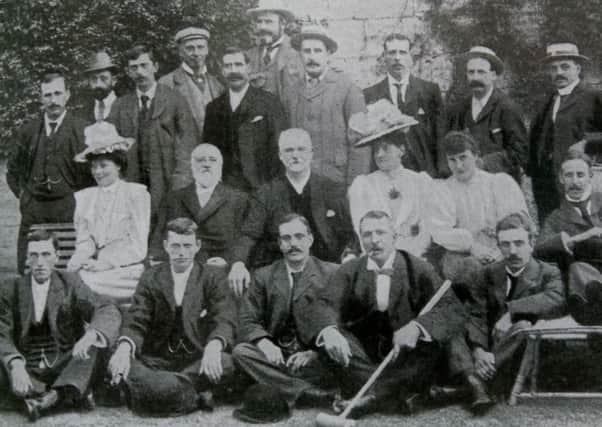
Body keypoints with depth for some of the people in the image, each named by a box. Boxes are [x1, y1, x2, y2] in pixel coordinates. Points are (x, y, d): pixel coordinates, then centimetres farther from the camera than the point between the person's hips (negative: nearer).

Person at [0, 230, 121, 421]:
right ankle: (76, 394, -29)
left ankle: (55, 394, -36)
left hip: (65, 369, 0)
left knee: (97, 336, -24)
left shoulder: (70, 283, 2)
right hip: (28, 373, 0)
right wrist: (16, 366, -31)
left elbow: (109, 312, -10)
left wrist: (90, 336, -32)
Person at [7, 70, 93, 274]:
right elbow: (13, 169, 22)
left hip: (70, 210, -3)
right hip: (33, 209, 3)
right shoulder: (28, 131, 9)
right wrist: (22, 193, 12)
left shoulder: (81, 130, -3)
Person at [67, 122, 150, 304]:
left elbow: (138, 245, -3)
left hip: (126, 270, -4)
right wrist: (79, 259, -9)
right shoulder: (84, 197, 18)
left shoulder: (136, 193, 3)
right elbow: (83, 239, 14)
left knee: (86, 282, -30)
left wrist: (106, 263, -14)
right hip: (94, 267, 4)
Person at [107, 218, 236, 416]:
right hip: (157, 360, 1)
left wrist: (214, 346, -34)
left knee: (226, 362, -33)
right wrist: (124, 347, -27)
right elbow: (136, 320, -2)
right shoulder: (151, 277, 10)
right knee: (117, 366, -29)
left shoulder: (213, 276, 5)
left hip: (198, 361, -1)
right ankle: (197, 397, -23)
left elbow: (224, 319, -9)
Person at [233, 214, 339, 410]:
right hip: (275, 354, 3)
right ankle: (310, 393, -30)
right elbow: (247, 321, 5)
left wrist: (315, 353, -19)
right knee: (240, 351, -27)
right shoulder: (263, 276, 12)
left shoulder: (331, 274, 5)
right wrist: (263, 342, -18)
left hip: (314, 357, -3)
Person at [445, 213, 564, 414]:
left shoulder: (548, 273, 1)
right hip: (490, 346, 4)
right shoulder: (491, 272, 10)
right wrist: (479, 350, -21)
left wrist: (512, 310, -26)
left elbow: (556, 300, -22)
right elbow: (478, 315, -2)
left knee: (523, 326, -34)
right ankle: (476, 387, -39)